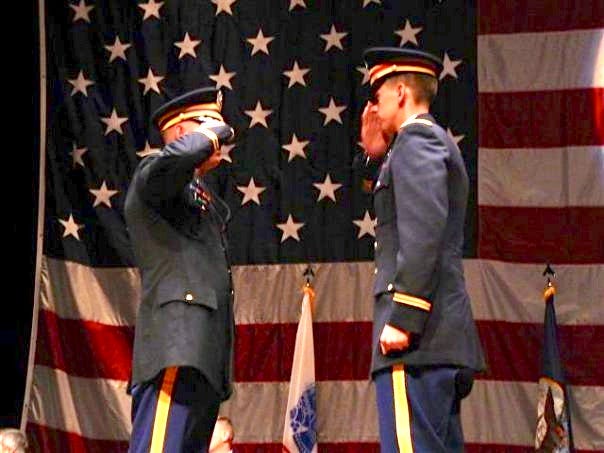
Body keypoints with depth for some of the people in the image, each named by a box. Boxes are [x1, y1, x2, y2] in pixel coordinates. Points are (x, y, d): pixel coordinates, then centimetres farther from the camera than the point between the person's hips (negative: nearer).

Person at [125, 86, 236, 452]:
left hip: (204, 354, 9)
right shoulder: (152, 174, 2)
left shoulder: (208, 199, 30)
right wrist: (210, 133, -6)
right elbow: (172, 161, -23)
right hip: (177, 344, -9)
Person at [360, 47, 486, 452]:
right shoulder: (438, 143, 25)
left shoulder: (416, 139, -6)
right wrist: (377, 153, 25)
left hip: (418, 341, -10)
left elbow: (423, 233, -18)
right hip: (446, 342, 10)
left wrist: (402, 318, -22)